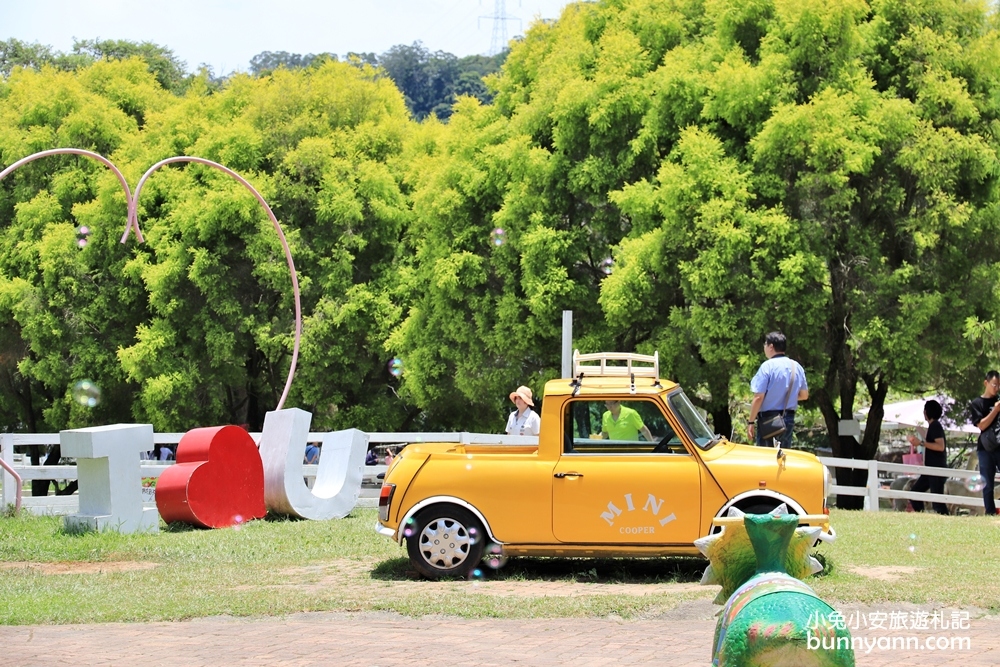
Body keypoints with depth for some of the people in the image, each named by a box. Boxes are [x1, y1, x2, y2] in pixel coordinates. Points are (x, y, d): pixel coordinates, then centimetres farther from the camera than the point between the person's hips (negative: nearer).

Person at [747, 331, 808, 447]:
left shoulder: (767, 366, -13)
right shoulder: (797, 367, 7)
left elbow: (758, 397, -17)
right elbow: (804, 395, 15)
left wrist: (751, 422, -12)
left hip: (768, 419, -6)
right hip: (789, 418, 6)